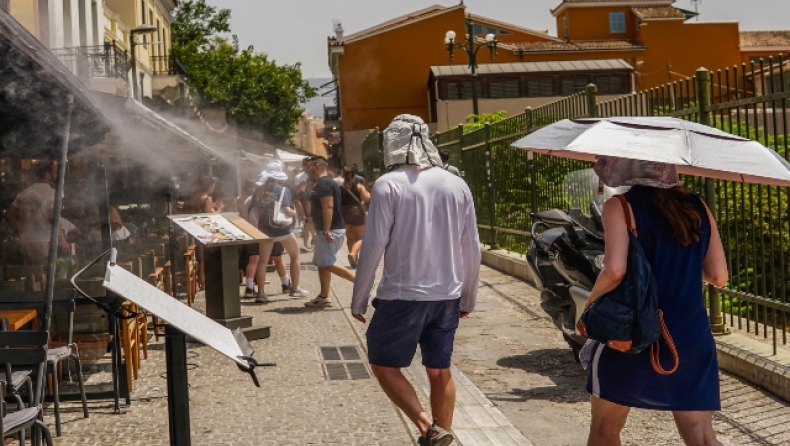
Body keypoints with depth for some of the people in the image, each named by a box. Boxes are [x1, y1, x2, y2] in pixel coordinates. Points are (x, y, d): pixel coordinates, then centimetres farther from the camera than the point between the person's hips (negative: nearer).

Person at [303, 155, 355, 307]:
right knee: (321, 264, 11)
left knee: (327, 264, -11)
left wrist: (326, 231, -27)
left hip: (330, 230, -11)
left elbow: (328, 207, -24)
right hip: (329, 229, 11)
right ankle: (323, 297, 13)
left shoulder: (323, 184, -14)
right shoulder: (326, 182, 19)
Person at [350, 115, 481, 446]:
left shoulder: (388, 184, -9)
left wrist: (358, 299, -1)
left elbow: (373, 246, -10)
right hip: (447, 295, 5)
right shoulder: (457, 185, 4)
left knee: (384, 365, 10)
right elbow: (472, 248, 7)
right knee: (440, 372, 14)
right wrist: (468, 297, 18)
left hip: (402, 294, -5)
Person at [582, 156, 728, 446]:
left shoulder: (619, 207, -8)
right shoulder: (697, 208, 7)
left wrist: (591, 301, -5)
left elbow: (614, 271, -22)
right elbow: (718, 277, 8)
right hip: (692, 337, 4)